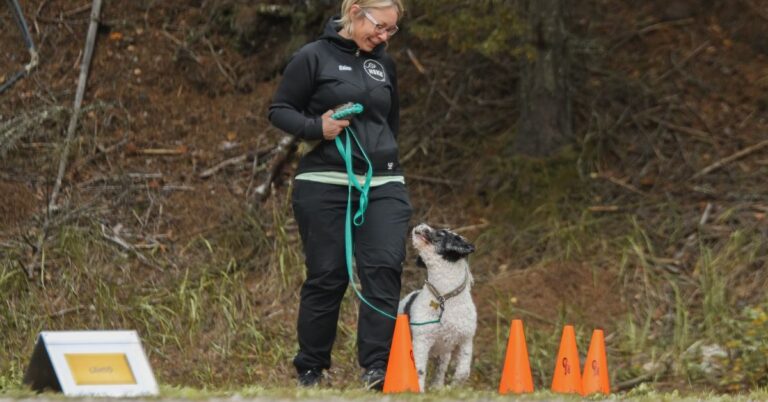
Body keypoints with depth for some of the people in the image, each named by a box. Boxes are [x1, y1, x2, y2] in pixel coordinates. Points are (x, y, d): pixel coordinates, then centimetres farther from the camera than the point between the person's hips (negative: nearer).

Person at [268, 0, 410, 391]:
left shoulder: (384, 65, 17)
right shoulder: (314, 58, -1)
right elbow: (279, 110, -1)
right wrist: (316, 127, -16)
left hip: (384, 186, 4)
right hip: (325, 186, -4)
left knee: (384, 267, -12)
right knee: (327, 277, -1)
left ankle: (377, 366, -17)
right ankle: (310, 370, 11)